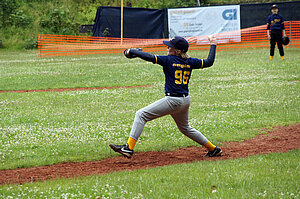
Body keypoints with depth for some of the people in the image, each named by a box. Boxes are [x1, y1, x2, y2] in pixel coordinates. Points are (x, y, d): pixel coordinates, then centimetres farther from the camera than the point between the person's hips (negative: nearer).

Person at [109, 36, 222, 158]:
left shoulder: (169, 60, -9)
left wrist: (131, 51, -6)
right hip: (186, 101, 8)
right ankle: (213, 149, 33)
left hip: (173, 101, -8)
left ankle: (129, 148, -15)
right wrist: (213, 45, 22)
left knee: (141, 115, -5)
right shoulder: (189, 62, 7)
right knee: (185, 128, 30)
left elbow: (150, 57, -17)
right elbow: (209, 62, 10)